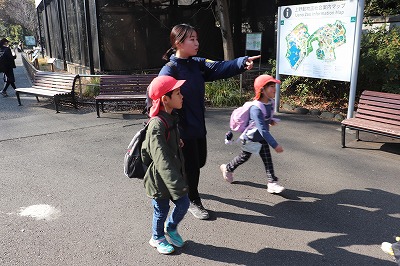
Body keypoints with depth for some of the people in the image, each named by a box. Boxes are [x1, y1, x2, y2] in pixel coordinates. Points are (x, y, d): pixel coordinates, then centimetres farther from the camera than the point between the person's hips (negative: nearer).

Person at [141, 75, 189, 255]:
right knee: (161, 211, 12)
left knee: (183, 204, 16)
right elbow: (161, 160, -34)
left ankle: (171, 228, 44)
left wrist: (178, 144, 4)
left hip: (174, 174, 8)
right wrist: (176, 185, -38)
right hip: (160, 179, -8)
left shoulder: (171, 118, 3)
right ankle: (157, 238, 39)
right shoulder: (157, 125, -27)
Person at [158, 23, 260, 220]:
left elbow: (220, 68, -10)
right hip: (183, 129, -7)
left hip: (198, 126, 8)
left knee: (199, 161, 21)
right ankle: (194, 202, 30)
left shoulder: (197, 64, 4)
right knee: (191, 165, 7)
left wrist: (242, 63, -28)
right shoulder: (169, 70, -17)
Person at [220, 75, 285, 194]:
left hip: (262, 138, 6)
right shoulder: (256, 108, -35)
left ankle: (272, 183, 7)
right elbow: (263, 130, -38)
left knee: (267, 159, 1)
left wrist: (270, 120, -2)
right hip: (250, 137, -6)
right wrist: (275, 145, -38)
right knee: (244, 157, 15)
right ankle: (227, 168, 40)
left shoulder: (271, 102, -9)